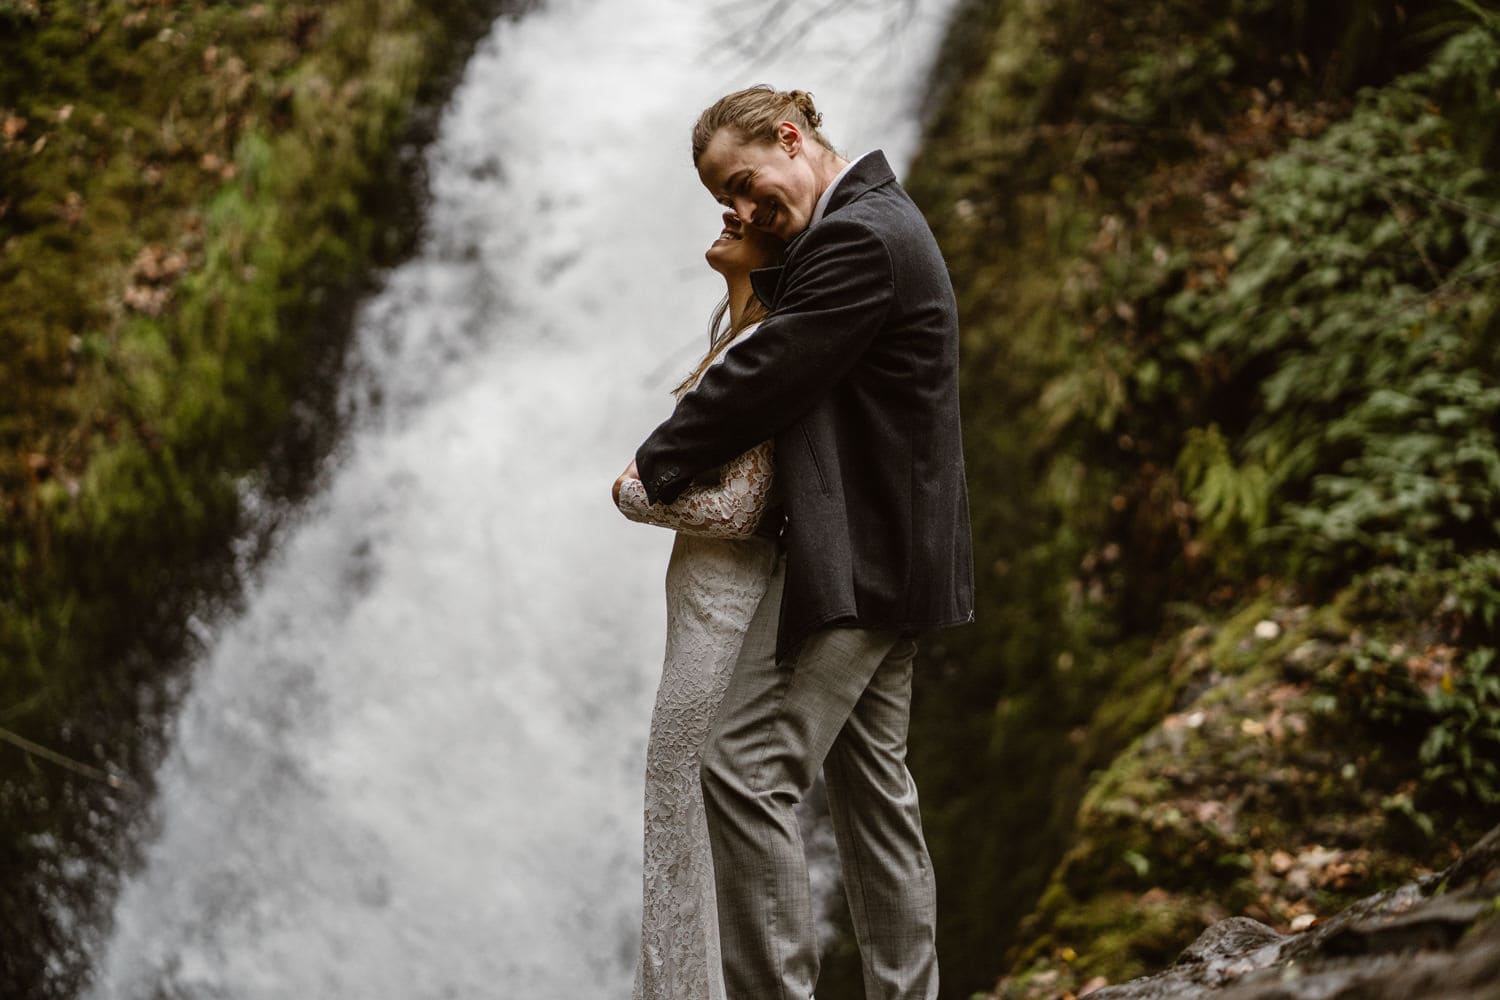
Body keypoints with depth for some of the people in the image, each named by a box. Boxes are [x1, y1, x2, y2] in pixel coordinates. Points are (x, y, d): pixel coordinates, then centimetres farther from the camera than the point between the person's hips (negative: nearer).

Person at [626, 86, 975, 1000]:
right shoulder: (876, 219, 17)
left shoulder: (857, 237, -17)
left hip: (854, 551, -11)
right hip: (891, 548, 11)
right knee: (871, 779, 14)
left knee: (746, 767, -13)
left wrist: (654, 467, -7)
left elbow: (769, 374, -17)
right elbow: (797, 339, 20)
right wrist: (755, 267, 4)